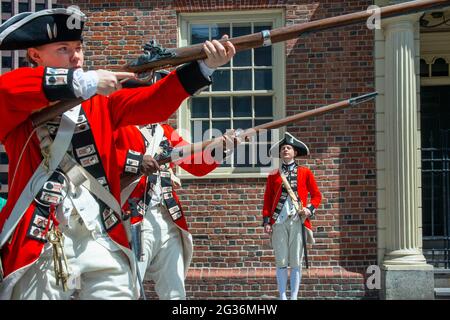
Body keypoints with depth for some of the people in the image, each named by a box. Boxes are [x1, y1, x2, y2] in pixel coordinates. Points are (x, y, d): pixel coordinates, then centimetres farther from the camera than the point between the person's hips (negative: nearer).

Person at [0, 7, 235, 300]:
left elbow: (154, 101, -1)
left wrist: (204, 65, -14)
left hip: (104, 243, 4)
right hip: (39, 247, -3)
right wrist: (84, 81, -22)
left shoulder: (101, 100, 13)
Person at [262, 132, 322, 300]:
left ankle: (294, 297, 10)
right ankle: (282, 297, 8)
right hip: (279, 222, 0)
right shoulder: (273, 175, 12)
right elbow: (267, 199, 11)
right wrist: (266, 221, 2)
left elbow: (317, 195, 12)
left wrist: (310, 209, -6)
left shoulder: (305, 172, 11)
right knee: (281, 262, 1)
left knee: (296, 262, 2)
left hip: (298, 221, 0)